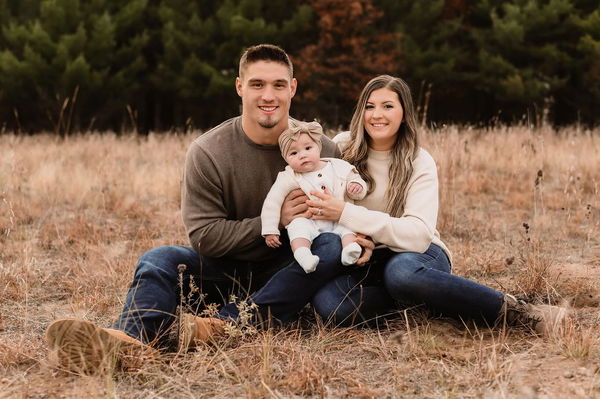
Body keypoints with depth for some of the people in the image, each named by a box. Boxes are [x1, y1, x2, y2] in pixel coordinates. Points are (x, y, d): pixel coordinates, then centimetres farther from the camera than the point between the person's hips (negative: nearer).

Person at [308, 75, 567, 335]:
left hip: (419, 255, -2)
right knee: (328, 302, -34)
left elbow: (418, 234, -23)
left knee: (402, 271, -41)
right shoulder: (341, 147, -1)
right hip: (365, 261, 2)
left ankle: (510, 310, -25)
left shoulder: (419, 163, -8)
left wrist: (345, 214, -31)